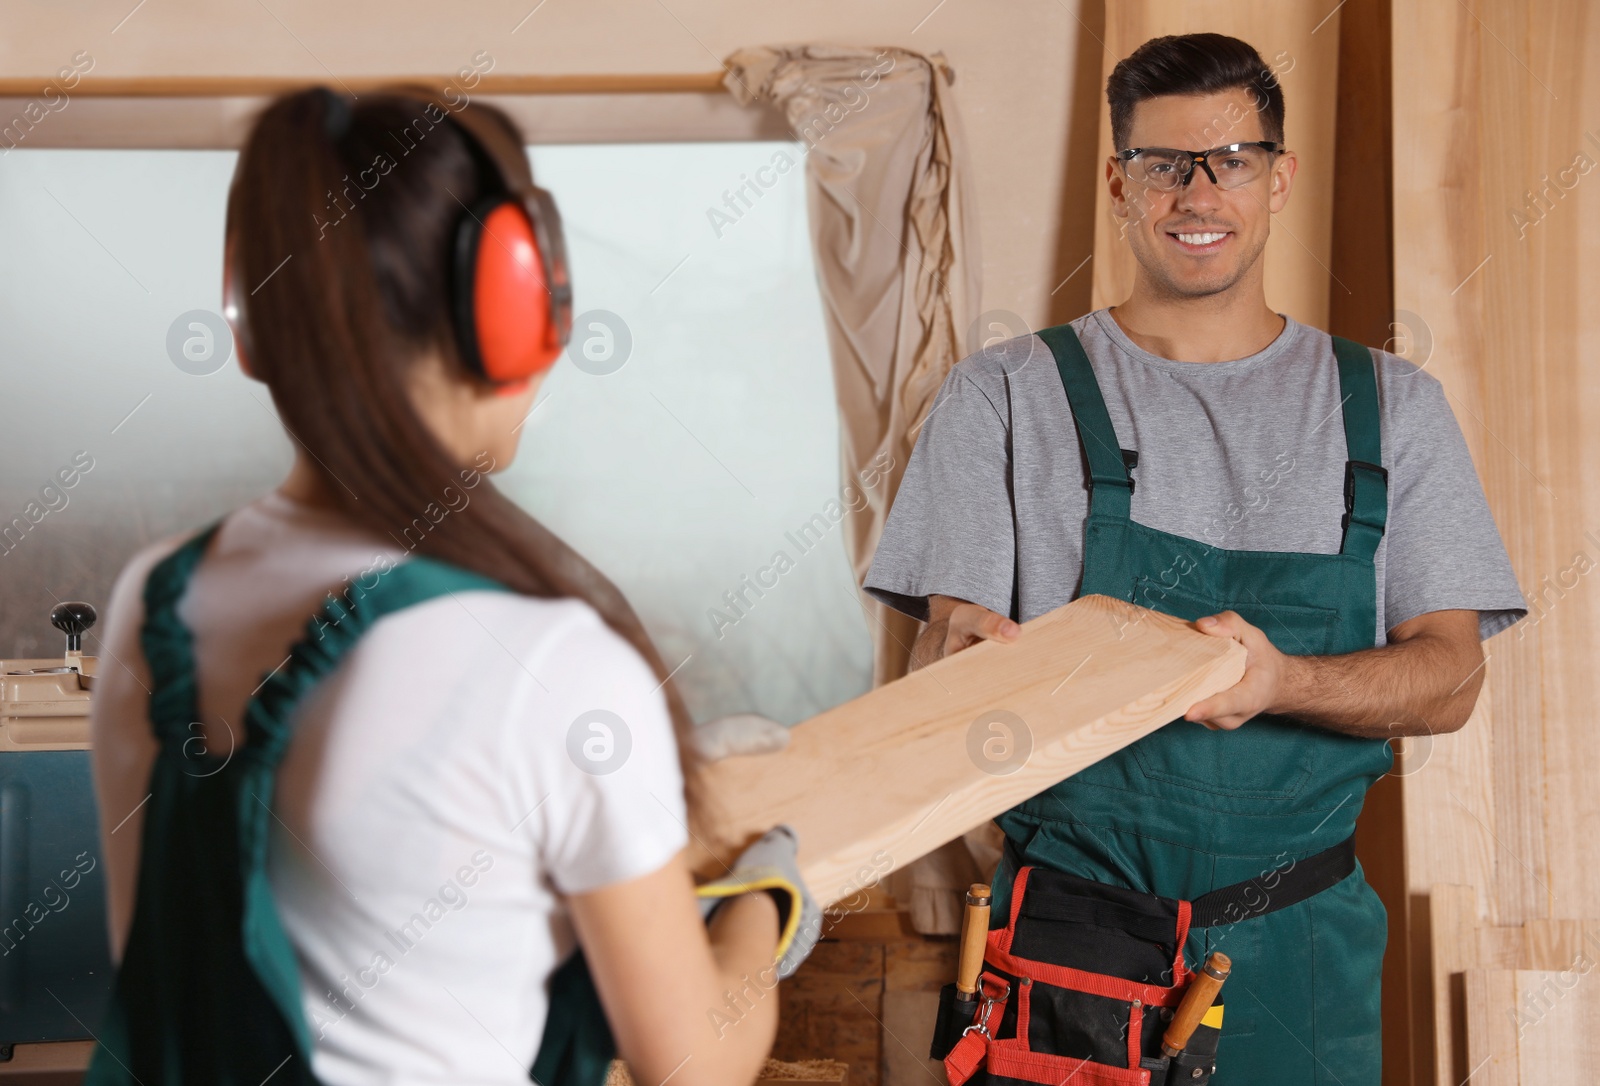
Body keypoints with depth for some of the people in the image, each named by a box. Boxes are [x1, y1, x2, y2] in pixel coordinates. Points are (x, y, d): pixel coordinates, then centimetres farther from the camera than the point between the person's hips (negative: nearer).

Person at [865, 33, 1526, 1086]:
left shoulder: (1390, 406, 7)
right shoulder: (1006, 396, 3)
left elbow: (1450, 675, -1)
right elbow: (943, 660, -2)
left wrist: (1280, 680, -21)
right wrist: (973, 656, -26)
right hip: (1074, 946, -1)